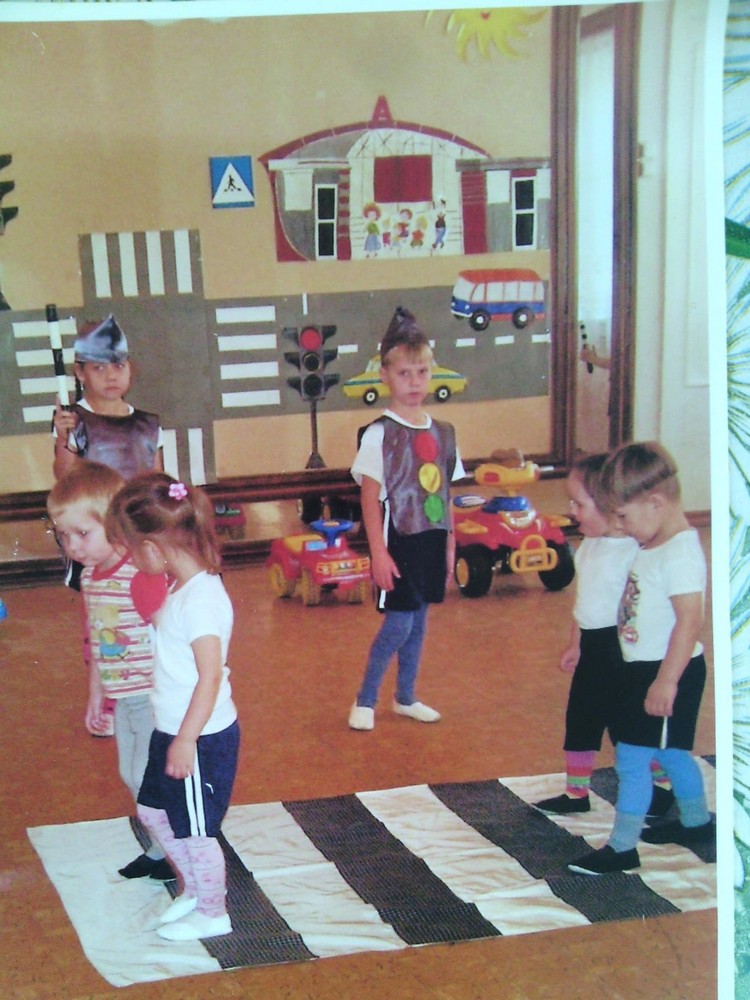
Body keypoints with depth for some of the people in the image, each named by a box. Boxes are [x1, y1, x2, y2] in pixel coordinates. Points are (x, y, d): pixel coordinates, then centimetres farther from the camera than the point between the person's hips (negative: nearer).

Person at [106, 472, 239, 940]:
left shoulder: (201, 599, -26)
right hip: (174, 732, 10)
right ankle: (193, 889, 41)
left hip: (202, 740, -10)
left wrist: (186, 741, -24)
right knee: (153, 810, 22)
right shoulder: (182, 589, 4)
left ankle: (213, 913, 27)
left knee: (195, 830, 7)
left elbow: (211, 677, -27)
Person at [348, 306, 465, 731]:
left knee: (419, 621, 13)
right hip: (398, 541, -5)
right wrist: (378, 552, -16)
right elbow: (370, 497, -12)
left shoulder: (443, 433, 6)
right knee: (399, 623, -6)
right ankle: (365, 701, 9)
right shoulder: (379, 434, -11)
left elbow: (446, 495, 11)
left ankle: (406, 698, 28)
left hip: (432, 541, 6)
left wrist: (450, 543, 10)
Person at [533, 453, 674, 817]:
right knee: (580, 717, 14)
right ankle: (576, 793, 27)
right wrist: (575, 644, 19)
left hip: (620, 648, -8)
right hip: (591, 645, 9)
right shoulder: (590, 545, 5)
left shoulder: (633, 552, -23)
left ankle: (663, 784, 28)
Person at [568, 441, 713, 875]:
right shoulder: (653, 546, 8)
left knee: (632, 757, -5)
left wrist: (666, 680, -27)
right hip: (645, 668, 10)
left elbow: (690, 620, -28)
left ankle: (622, 847, 3)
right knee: (670, 752, 22)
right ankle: (697, 823, 39)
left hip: (665, 672, -10)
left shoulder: (681, 553, -23)